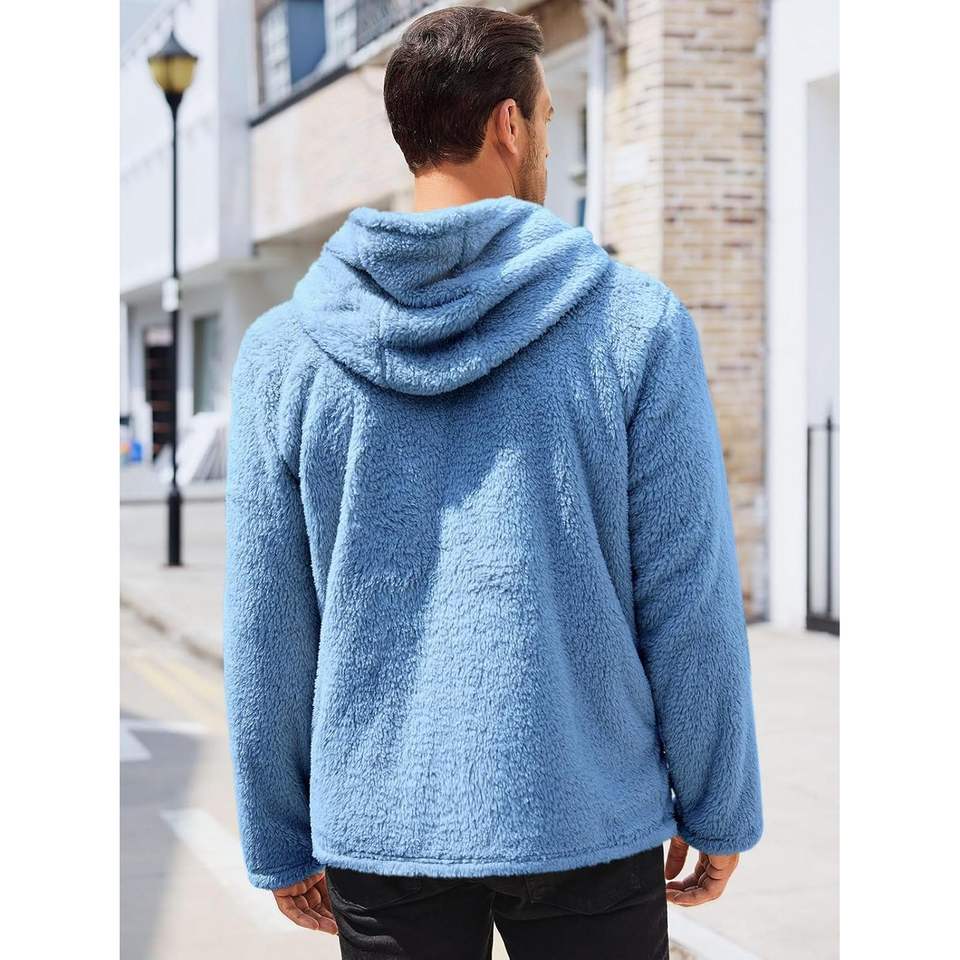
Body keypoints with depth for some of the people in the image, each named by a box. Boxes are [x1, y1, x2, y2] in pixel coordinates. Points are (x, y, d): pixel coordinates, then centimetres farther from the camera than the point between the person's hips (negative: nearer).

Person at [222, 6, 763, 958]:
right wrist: (717, 810, 5)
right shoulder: (636, 322, -8)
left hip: (379, 824, 2)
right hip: (588, 820, -1)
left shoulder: (282, 350, -2)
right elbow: (690, 602, -7)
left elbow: (266, 629, 1)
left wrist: (280, 843, 11)